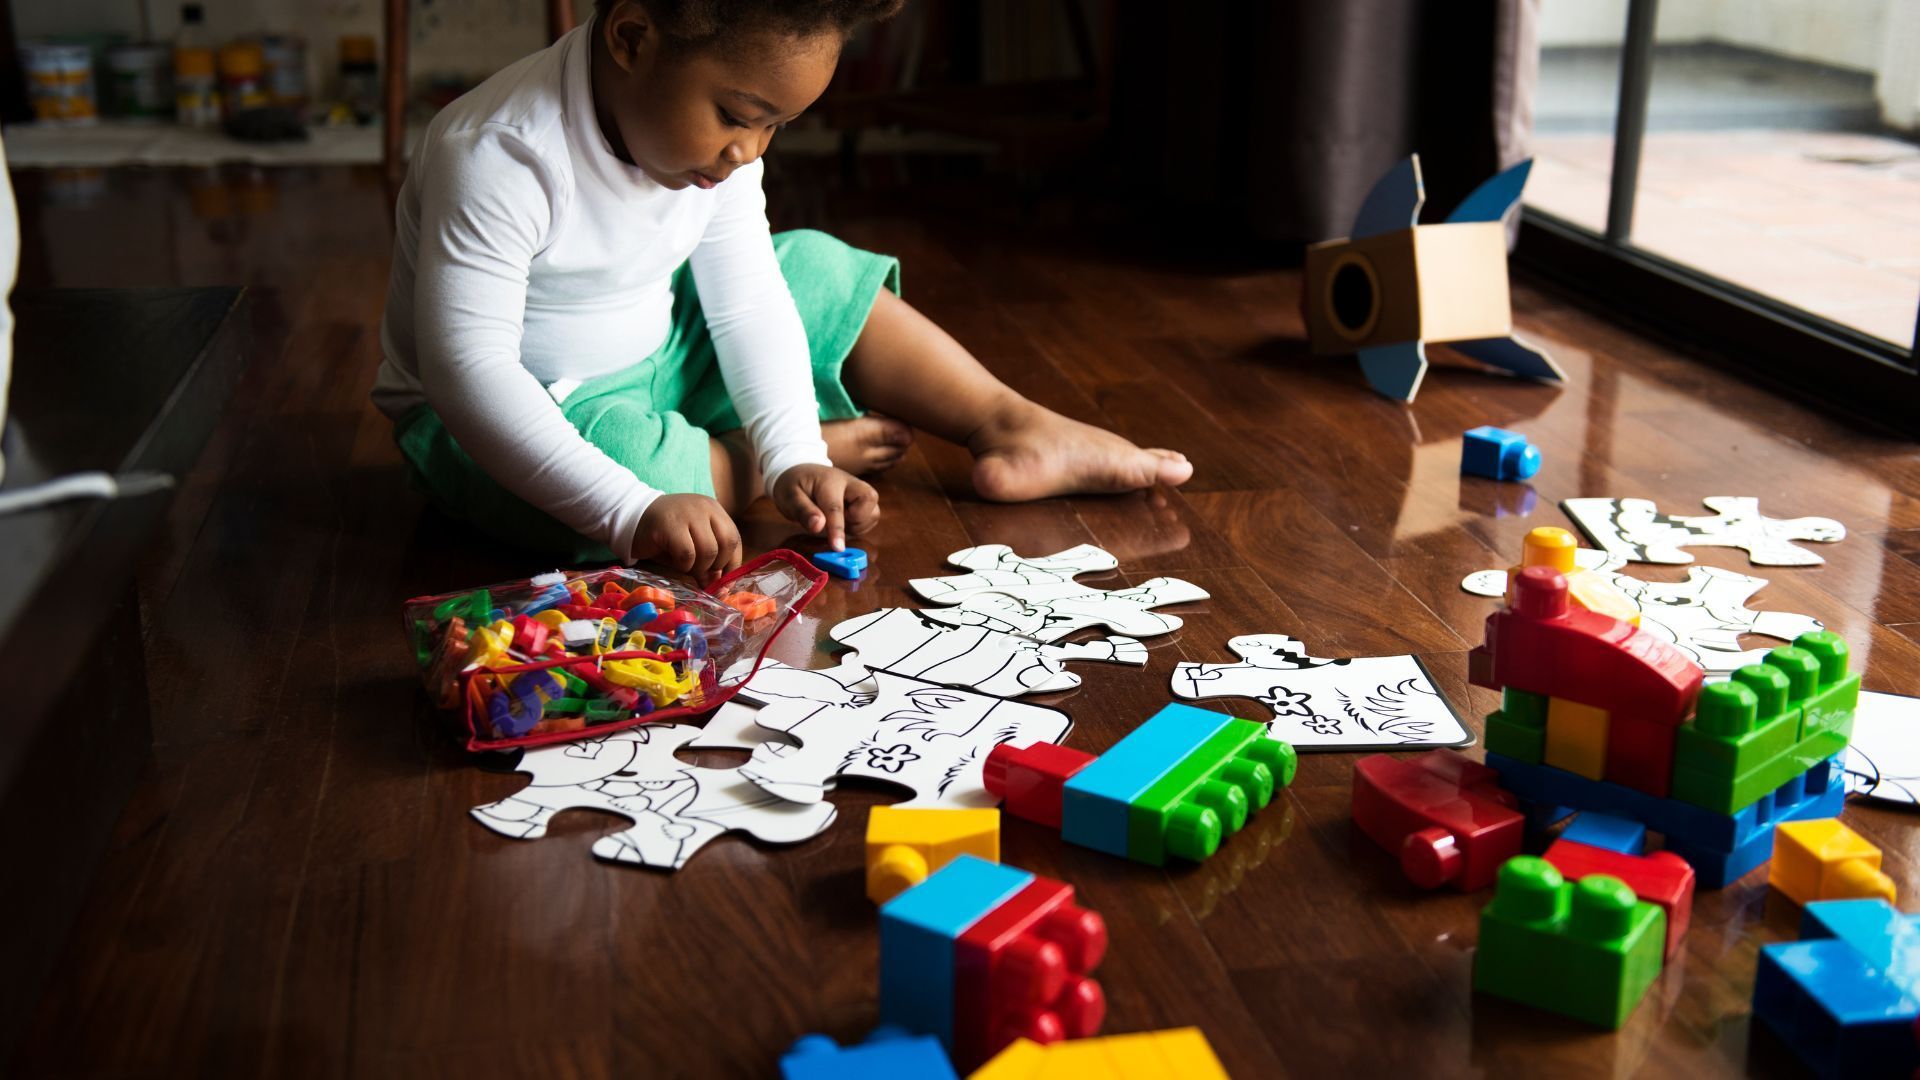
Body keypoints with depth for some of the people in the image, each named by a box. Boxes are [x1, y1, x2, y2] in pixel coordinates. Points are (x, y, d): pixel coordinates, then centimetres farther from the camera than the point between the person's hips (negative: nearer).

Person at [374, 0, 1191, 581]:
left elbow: (747, 305, -6)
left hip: (651, 367, 7)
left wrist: (792, 457, -21)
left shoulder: (714, 140, -9)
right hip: (522, 412, -7)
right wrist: (632, 511, -44)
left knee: (818, 273, 1)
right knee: (615, 450, -38)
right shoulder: (497, 156, -32)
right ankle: (828, 442, -11)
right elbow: (467, 366, -37)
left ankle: (1014, 432, 5)